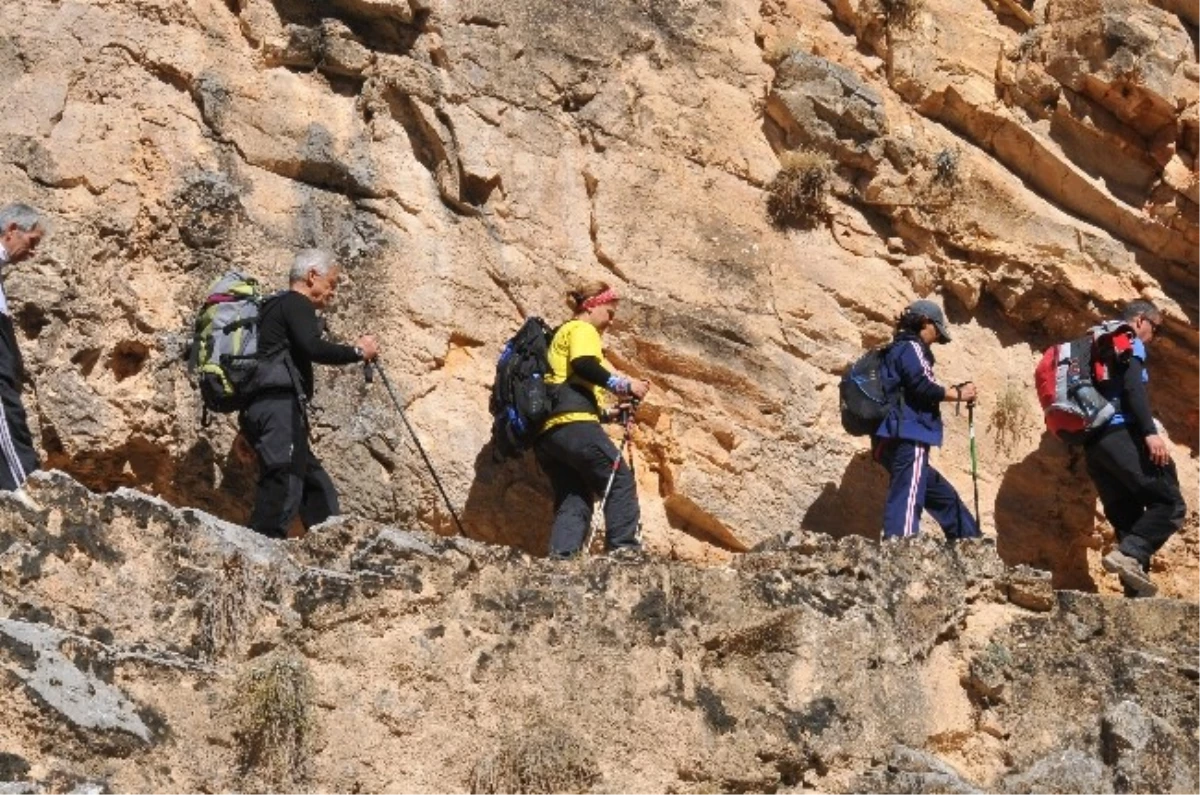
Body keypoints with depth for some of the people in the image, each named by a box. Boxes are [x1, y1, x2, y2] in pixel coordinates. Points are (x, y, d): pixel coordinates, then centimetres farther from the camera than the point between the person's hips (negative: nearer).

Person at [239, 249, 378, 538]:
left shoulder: (275, 307, 28)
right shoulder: (296, 303, -1)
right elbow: (312, 348, -18)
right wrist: (357, 351, -6)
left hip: (260, 407, 10)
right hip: (280, 406, -10)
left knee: (319, 490, 10)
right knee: (284, 491, -20)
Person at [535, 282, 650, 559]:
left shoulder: (561, 334, 34)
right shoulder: (582, 329, 5)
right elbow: (583, 365, -16)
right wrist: (625, 385, -13)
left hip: (546, 432, 9)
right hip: (573, 422, -9)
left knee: (574, 498, 3)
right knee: (620, 479, -7)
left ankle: (561, 557, -11)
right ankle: (623, 547, -17)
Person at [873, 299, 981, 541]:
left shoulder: (896, 351, 27)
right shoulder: (911, 348, -1)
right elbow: (923, 386, -16)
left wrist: (951, 393, 21)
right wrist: (958, 393, -3)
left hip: (896, 440, 10)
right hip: (908, 438, -10)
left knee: (944, 497, 19)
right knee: (906, 501, -21)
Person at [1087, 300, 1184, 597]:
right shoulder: (1129, 342, 4)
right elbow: (1133, 386, -13)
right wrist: (1151, 432, -22)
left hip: (1092, 443, 9)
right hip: (1120, 433, -9)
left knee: (1127, 517, 7)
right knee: (1170, 503, -10)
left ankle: (1136, 590, -4)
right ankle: (1130, 554, -29)